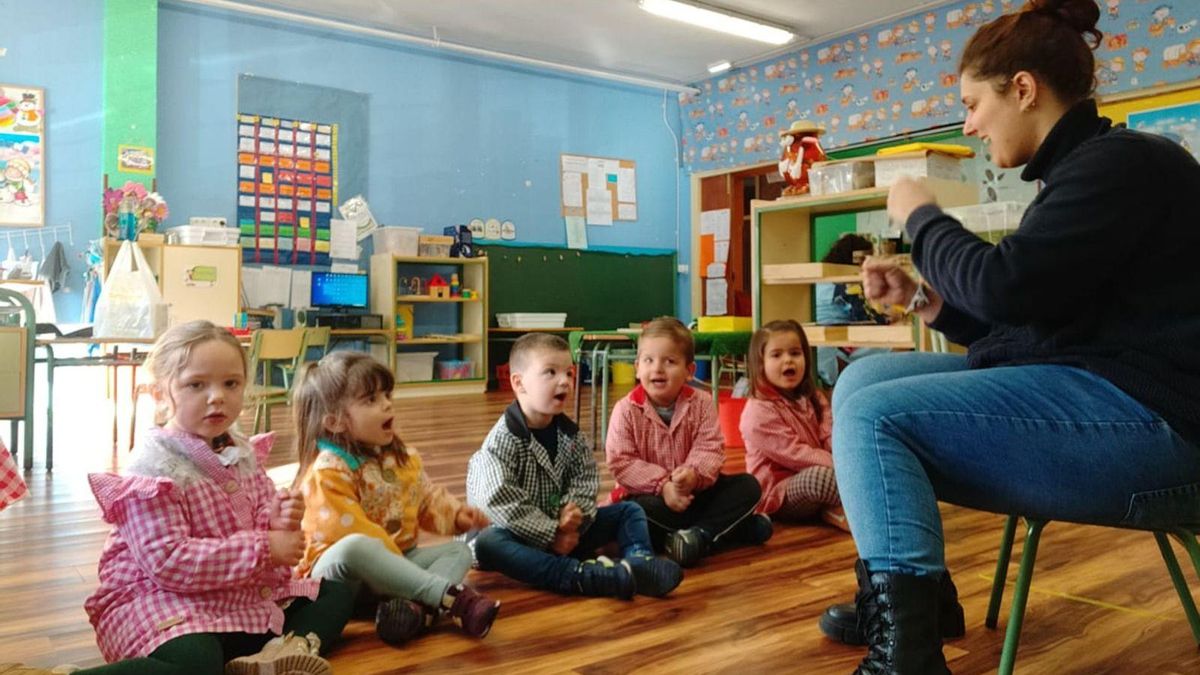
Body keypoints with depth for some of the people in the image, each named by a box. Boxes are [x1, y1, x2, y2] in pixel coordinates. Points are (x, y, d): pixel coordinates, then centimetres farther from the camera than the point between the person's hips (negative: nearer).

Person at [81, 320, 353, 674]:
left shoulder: (242, 452, 5)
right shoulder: (154, 469, -17)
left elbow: (260, 515, 15)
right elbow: (168, 562, -24)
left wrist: (277, 520, -12)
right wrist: (265, 548, -23)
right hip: (158, 601, -9)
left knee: (336, 594, 5)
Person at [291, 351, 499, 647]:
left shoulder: (403, 459, 8)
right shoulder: (327, 471, -18)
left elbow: (427, 499, 17)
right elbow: (348, 532, -23)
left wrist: (454, 515, -2)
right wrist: (394, 559, -19)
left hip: (393, 563, 8)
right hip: (337, 571, -8)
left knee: (459, 550, -5)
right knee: (354, 548, -39)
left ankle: (419, 607, -38)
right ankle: (453, 595, -40)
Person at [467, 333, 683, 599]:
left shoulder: (570, 434, 4)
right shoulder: (502, 441, -15)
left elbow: (586, 480, 2)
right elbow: (502, 504, -21)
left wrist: (575, 513, -19)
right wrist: (551, 535, -21)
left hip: (564, 530, 6)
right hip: (522, 536, -6)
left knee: (629, 511, 0)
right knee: (488, 544, -37)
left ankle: (638, 563, -32)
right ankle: (585, 575, -51)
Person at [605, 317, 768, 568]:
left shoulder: (701, 403, -5)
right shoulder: (626, 409, -11)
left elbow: (711, 449, -12)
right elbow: (620, 462, -15)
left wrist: (694, 474, -33)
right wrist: (662, 485, -25)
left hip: (694, 489, 3)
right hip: (648, 494, -2)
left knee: (748, 485, -12)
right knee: (638, 513, -35)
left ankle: (699, 533, -27)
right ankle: (733, 526, -23)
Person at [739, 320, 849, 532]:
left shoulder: (814, 399, 11)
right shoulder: (758, 411, -14)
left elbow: (831, 437, -3)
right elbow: (792, 453, -20)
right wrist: (836, 464, -24)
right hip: (777, 493, -8)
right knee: (819, 475, -36)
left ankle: (837, 509, -21)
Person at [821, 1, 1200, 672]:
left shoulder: (1124, 161, -12)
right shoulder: (1080, 169, 18)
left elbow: (1005, 287, -23)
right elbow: (1026, 316, 18)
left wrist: (922, 216, -5)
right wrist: (923, 298, 8)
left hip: (1142, 418, -10)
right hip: (1077, 392, 10)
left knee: (873, 417, -22)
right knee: (863, 378, 6)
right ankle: (902, 589, 11)